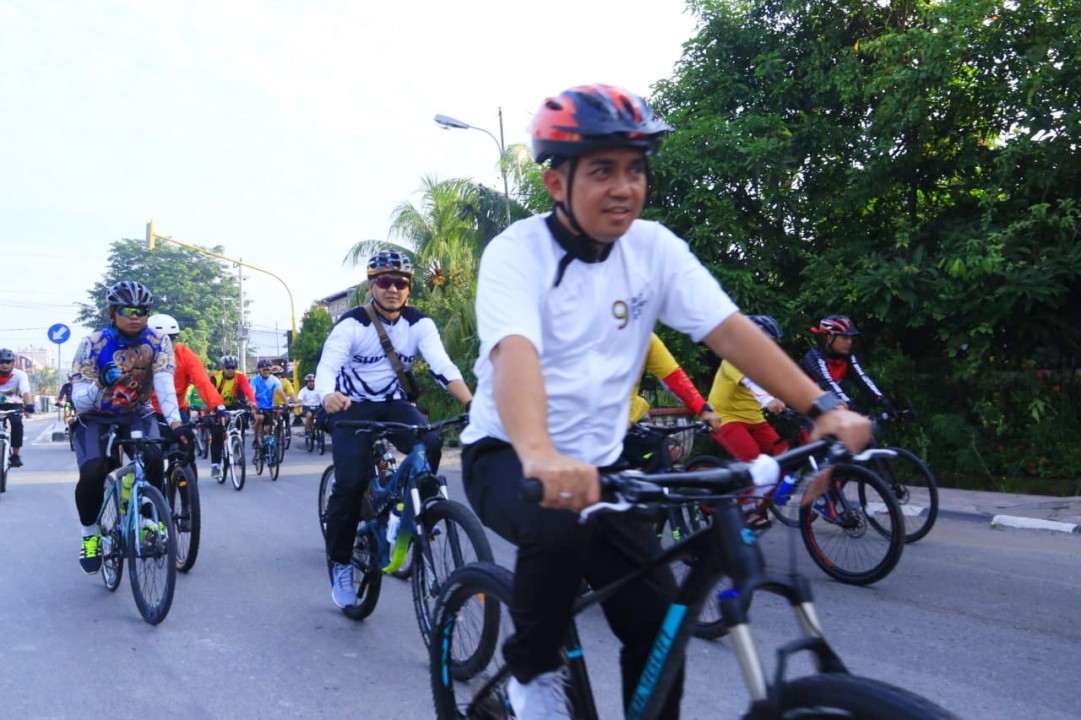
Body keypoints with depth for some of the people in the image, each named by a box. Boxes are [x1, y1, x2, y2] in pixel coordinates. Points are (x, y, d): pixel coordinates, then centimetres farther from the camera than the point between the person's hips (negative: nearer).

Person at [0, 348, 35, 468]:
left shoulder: (20, 374, -11)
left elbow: (26, 391, -25)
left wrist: (29, 405, -44)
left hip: (14, 405, -2)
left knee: (17, 423, -30)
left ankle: (15, 455, -19)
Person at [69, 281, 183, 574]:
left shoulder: (158, 342, -15)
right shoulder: (92, 343, -19)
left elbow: (164, 383, -29)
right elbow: (79, 399, -23)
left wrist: (175, 421, -46)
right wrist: (100, 385, -46)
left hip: (137, 415, 1)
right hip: (96, 418, -1)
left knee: (153, 459, -28)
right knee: (92, 474, -25)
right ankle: (89, 534, 3)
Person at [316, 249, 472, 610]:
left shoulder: (420, 324, -9)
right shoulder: (352, 323, -16)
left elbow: (443, 366, -22)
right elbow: (327, 365, -30)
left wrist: (471, 402, -40)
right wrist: (328, 395, -54)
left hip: (394, 404, 3)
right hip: (353, 407, -2)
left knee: (430, 444, -28)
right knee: (351, 482, -20)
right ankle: (340, 563, 0)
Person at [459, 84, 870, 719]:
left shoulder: (654, 248, -4)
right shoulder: (517, 252, -18)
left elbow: (731, 331, -13)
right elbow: (515, 353, -36)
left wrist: (823, 408, -26)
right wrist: (539, 452, -55)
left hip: (599, 461, 5)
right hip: (506, 455, -4)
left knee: (660, 623, -4)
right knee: (559, 527, -35)